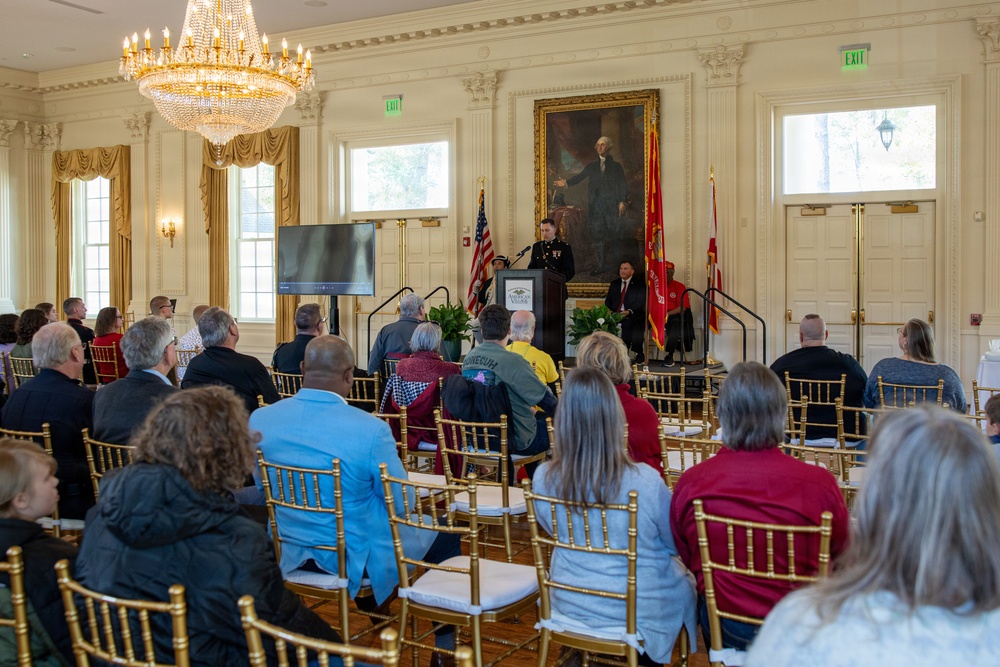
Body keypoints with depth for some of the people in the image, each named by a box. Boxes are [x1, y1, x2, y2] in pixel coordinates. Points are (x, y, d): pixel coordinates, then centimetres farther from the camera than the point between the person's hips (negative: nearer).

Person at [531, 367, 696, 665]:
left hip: (568, 605, 3)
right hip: (638, 609, -3)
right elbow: (678, 544, -10)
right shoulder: (645, 482, -28)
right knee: (685, 586, 29)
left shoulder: (543, 479, -19)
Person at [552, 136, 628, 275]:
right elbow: (579, 177, 8)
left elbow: (622, 185, 4)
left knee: (612, 234, -3)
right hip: (595, 205, 2)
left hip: (612, 204, -2)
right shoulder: (592, 166, 15)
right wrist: (566, 182, -7)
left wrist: (622, 202, -6)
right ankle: (601, 264, 1)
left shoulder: (616, 166, 8)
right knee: (597, 234, -2)